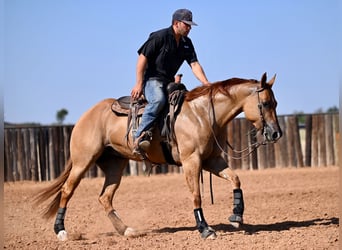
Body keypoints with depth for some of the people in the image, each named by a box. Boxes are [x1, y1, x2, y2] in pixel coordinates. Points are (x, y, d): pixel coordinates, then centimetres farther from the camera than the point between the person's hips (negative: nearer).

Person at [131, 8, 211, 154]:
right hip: (152, 79, -8)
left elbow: (194, 64, 4)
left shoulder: (186, 43, 11)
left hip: (169, 82, 8)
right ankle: (140, 136, -36)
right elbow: (142, 58, -12)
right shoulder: (159, 37, -10)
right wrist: (139, 84, -16)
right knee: (158, 100, -37)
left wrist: (206, 83, -14)